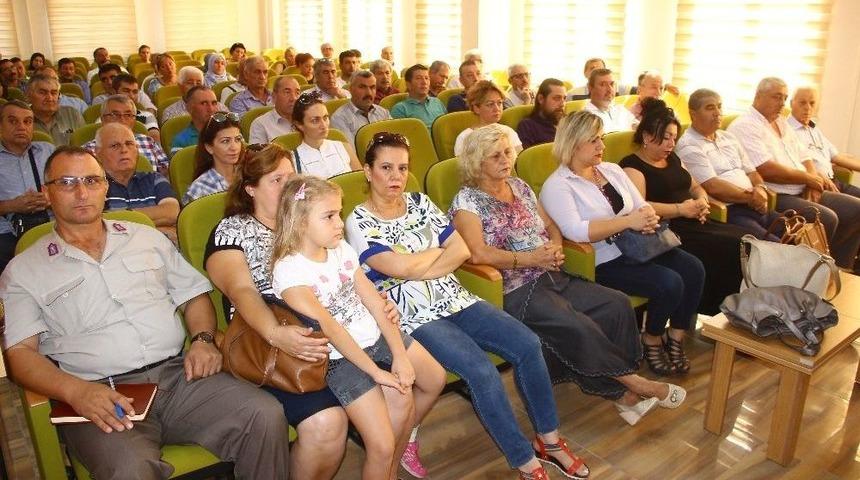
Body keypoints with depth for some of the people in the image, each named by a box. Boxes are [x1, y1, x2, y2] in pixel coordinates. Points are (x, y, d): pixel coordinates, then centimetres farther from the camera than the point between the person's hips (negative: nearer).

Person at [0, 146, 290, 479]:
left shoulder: (147, 239, 20)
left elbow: (194, 296, 21)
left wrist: (203, 340, 0)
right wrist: (76, 391, -17)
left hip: (178, 373, 3)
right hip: (98, 396, -3)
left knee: (266, 415, -21)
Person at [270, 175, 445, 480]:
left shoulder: (341, 249, 1)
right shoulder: (289, 271, -19)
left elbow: (374, 302, -1)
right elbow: (330, 329, -23)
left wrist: (400, 354, -8)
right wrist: (376, 372, -23)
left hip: (376, 336, 7)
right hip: (341, 357, -7)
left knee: (436, 380, 13)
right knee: (382, 447, -16)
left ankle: (400, 443, 34)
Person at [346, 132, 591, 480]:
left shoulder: (420, 202, 9)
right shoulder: (359, 223, -7)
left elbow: (462, 250, 2)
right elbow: (401, 267, -20)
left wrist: (418, 269, -12)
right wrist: (439, 249, -3)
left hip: (455, 300, 6)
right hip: (415, 318, -6)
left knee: (528, 344, -9)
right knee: (483, 372, -25)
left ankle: (548, 438, 8)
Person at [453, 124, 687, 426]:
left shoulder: (519, 186, 17)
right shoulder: (466, 201, -6)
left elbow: (551, 225, 21)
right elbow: (478, 254, -20)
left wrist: (555, 247, -3)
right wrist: (531, 258, -17)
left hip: (551, 277, 8)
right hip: (515, 291, -8)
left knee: (617, 304, -8)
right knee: (578, 326, -26)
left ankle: (621, 391, -5)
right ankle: (631, 382, -5)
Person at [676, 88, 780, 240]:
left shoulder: (728, 138, 20)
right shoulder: (688, 146, -7)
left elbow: (751, 172, 21)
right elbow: (713, 187, -15)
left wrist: (760, 189, -1)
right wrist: (751, 197, -7)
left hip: (755, 207, 9)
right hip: (725, 212, -8)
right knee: (773, 246, -27)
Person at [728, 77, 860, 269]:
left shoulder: (782, 123, 20)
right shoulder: (745, 126, -11)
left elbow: (804, 157, 19)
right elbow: (766, 170, -22)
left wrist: (813, 182, -3)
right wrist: (808, 178, -11)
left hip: (802, 192, 10)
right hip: (774, 197, -10)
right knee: (826, 219, -27)